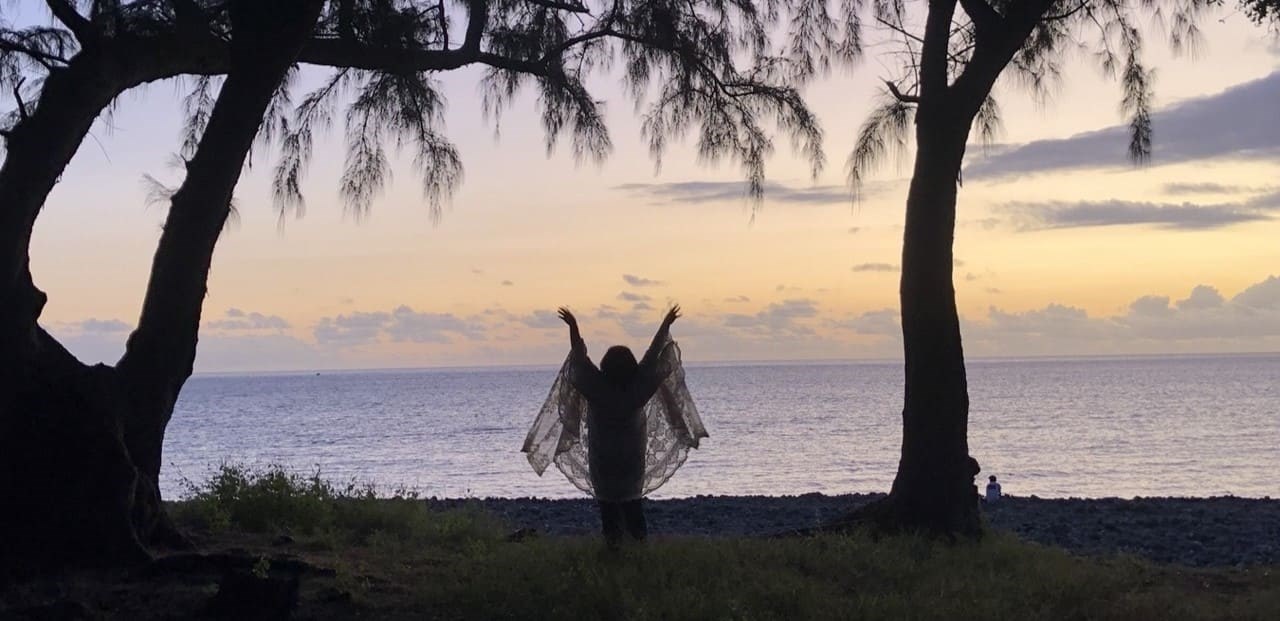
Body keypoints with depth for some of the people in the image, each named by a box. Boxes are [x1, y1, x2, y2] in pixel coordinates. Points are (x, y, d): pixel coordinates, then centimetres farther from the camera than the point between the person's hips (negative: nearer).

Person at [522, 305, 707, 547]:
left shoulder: (596, 387, -21)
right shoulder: (638, 387, -17)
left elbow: (580, 357, -14)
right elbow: (653, 354, -11)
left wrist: (573, 326, -8)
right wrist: (666, 325, -4)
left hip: (602, 457, -2)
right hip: (632, 456, 2)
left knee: (606, 498, 13)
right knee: (632, 496, 21)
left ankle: (612, 537, 11)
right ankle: (638, 535, 21)